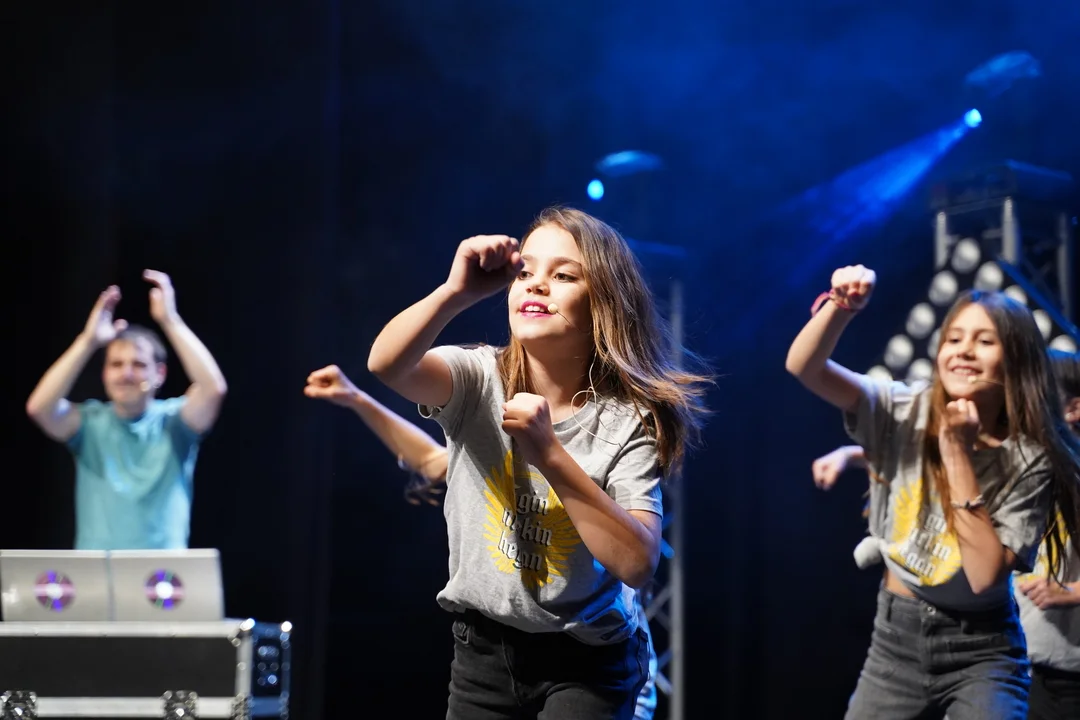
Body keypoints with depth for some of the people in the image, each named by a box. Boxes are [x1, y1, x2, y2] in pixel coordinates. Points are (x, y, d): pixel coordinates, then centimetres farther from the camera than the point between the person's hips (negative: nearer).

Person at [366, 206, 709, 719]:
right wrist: (457, 292, -41)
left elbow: (637, 564, -23)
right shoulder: (479, 379, -6)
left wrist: (549, 453, -29)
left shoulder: (627, 421, -12)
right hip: (482, 649, 3)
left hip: (586, 662, -3)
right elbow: (387, 365, -26)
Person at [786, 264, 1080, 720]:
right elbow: (805, 368, -15)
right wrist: (841, 307, -34)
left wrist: (958, 453, -21)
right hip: (897, 635, 2)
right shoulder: (907, 412, -4)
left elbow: (985, 575, -20)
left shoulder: (1031, 460, -10)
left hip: (980, 650, -2)